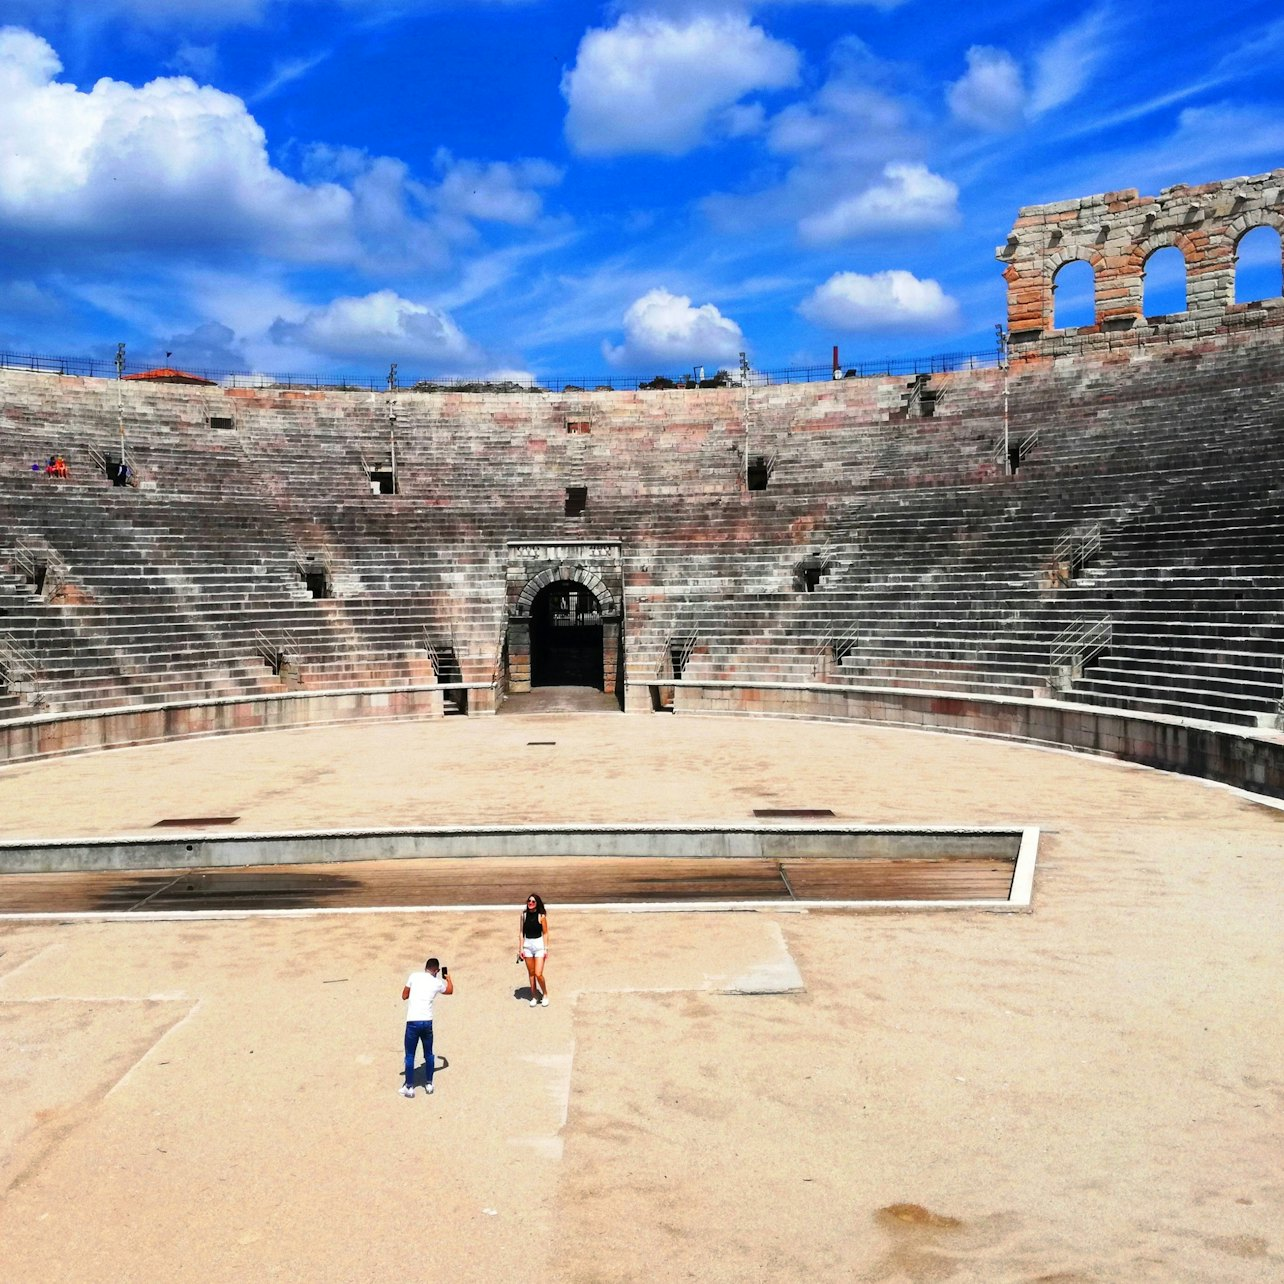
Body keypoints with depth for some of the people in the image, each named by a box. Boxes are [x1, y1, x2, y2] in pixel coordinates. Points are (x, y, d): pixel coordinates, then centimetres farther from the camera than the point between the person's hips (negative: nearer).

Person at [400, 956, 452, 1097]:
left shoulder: (414, 976, 1)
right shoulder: (437, 982, 7)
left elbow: (404, 996, 10)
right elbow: (450, 990, 30)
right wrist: (447, 976, 46)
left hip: (412, 1022, -2)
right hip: (427, 1022, 2)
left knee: (410, 1055, 8)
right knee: (428, 1054, 19)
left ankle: (409, 1087, 10)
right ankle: (429, 1084, 27)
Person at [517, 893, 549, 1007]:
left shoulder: (541, 916, -8)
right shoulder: (524, 915, 0)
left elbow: (545, 933, -4)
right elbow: (522, 932, 5)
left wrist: (546, 949, -5)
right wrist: (521, 948, 2)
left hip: (539, 944, -3)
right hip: (527, 945, 3)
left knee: (538, 974, -8)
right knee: (531, 973, 10)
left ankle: (545, 995, 14)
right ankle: (534, 996, 23)